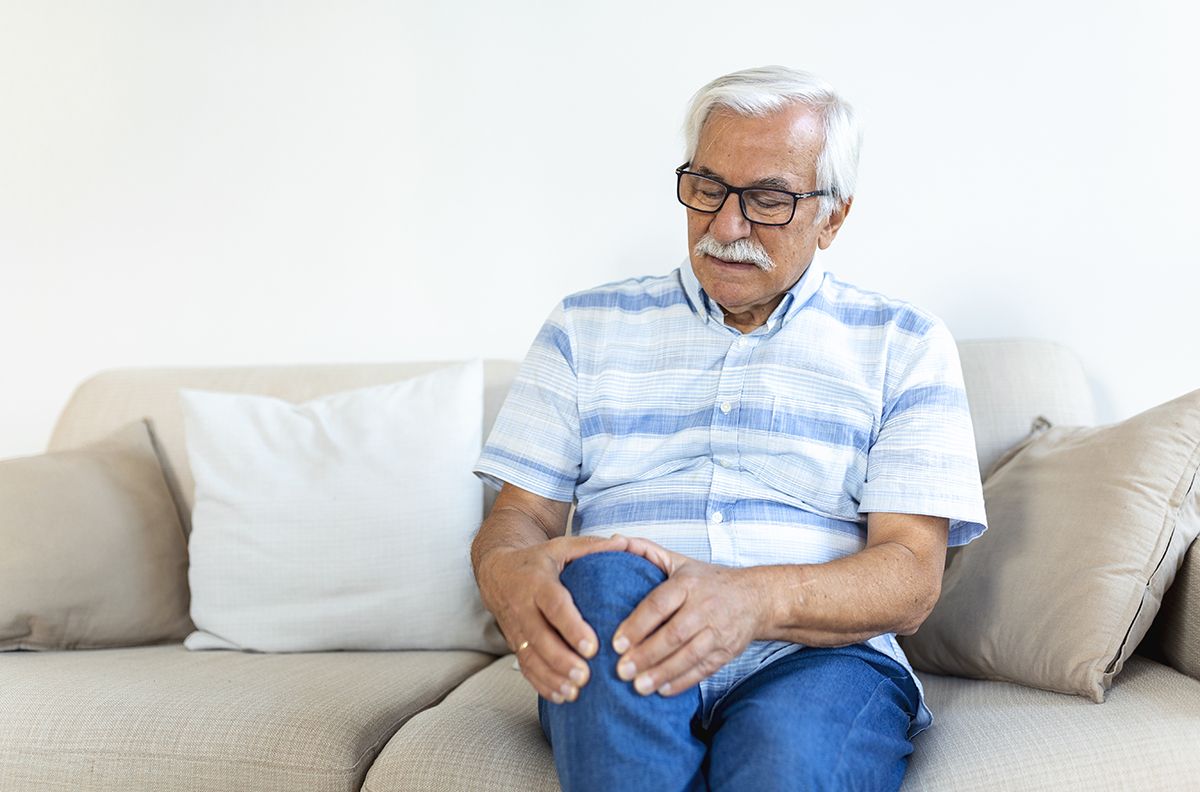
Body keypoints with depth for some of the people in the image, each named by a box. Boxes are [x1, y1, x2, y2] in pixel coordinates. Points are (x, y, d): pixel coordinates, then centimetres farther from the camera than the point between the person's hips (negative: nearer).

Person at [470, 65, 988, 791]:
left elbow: (912, 578, -1)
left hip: (816, 653, -2)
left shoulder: (905, 344, 11)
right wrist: (509, 572, -17)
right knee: (602, 580, -33)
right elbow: (520, 516, 10)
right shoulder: (587, 327, 17)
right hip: (612, 663, 3)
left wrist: (757, 601, -23)